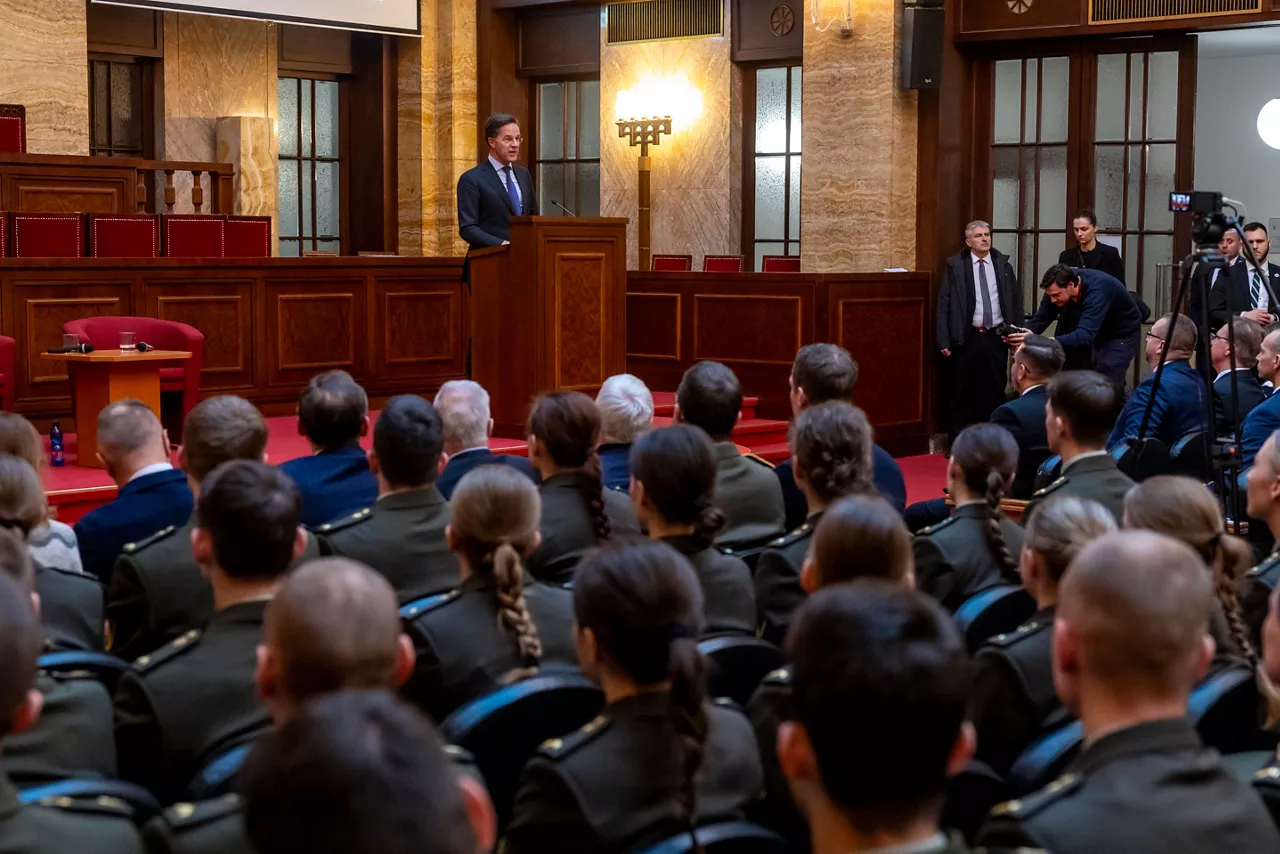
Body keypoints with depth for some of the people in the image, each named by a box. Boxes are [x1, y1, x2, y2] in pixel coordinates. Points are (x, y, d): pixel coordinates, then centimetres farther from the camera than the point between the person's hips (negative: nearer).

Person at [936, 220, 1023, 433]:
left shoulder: (1003, 264, 7)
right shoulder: (955, 265, -2)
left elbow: (1016, 300, 12)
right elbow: (944, 304, -4)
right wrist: (944, 341, -10)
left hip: (996, 337, 3)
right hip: (966, 338, -2)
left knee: (996, 392, 7)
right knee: (962, 393, 4)